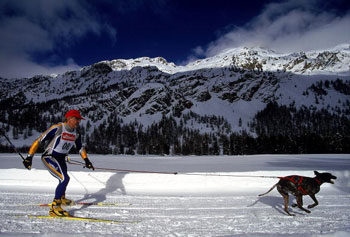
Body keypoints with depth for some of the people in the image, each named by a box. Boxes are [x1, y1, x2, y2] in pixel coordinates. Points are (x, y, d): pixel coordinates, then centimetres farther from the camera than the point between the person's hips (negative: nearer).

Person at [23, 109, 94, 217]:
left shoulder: (76, 134, 1)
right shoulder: (57, 128, -21)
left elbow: (80, 147, 16)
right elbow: (39, 141, -18)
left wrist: (86, 160, 5)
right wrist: (29, 157, -19)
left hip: (61, 159, 8)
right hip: (49, 157, -8)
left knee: (63, 179, 25)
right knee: (65, 179, -24)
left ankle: (61, 198, 53)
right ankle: (54, 208, -18)